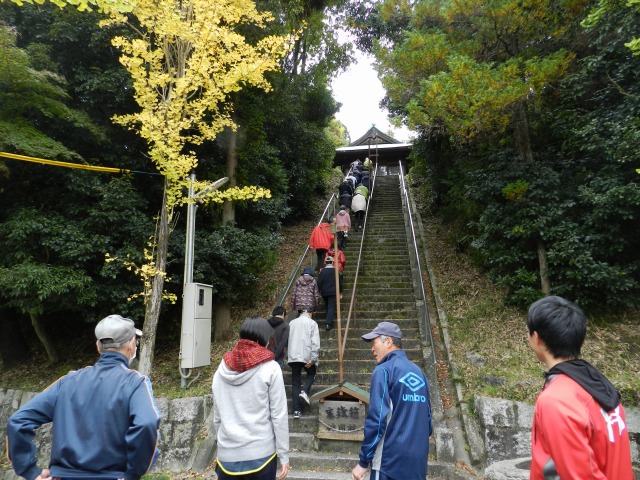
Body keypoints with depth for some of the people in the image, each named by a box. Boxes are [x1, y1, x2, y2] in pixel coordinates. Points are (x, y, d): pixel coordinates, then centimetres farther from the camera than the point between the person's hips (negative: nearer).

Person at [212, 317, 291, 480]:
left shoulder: (222, 369, 1)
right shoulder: (270, 368, -10)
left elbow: (217, 416, 7)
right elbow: (279, 416, -9)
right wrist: (284, 455, -1)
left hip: (227, 454, 3)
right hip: (261, 453, -3)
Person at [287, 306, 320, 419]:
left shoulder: (292, 322, 10)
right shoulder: (312, 323, -2)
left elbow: (288, 340, 12)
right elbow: (315, 342, -10)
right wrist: (313, 359, -11)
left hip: (293, 356, 3)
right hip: (306, 356, -3)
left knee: (295, 383, 10)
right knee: (311, 374, 24)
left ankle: (297, 410, 8)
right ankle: (305, 391, -2)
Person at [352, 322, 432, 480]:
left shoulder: (384, 370, -11)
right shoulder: (419, 372, 8)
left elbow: (376, 419, -16)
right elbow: (427, 418, 12)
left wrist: (363, 462, -9)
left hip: (391, 462, -6)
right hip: (418, 462, 6)